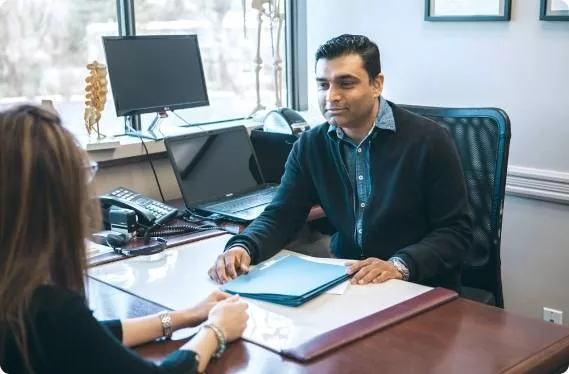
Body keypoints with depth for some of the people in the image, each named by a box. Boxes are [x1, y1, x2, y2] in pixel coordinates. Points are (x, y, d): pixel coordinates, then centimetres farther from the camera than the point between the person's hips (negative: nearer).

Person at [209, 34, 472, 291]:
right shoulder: (310, 145, 5)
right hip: (345, 280, 4)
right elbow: (280, 215, 4)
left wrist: (400, 265, -25)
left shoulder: (428, 140, -8)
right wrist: (243, 247, -18)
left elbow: (456, 230, -8)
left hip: (420, 289, -4)